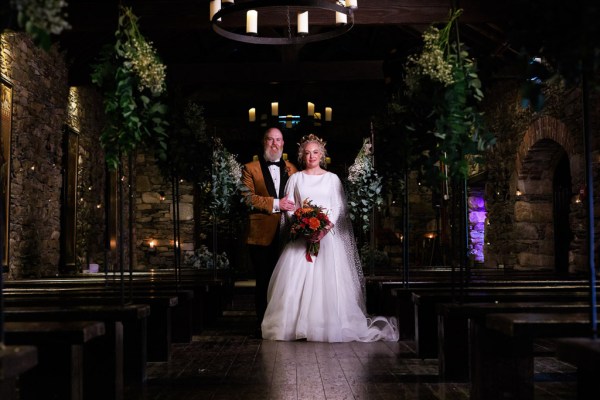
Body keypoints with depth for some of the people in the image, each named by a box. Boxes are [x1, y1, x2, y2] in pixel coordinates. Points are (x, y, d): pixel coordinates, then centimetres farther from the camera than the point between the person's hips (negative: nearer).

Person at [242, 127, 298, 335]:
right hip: (261, 235, -2)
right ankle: (263, 325, 13)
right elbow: (248, 197, -7)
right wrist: (275, 204, -14)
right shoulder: (250, 169, 6)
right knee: (263, 282, 3)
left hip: (286, 234, 2)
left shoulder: (291, 169, 17)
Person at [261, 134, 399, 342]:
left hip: (328, 235, -1)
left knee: (328, 280, -8)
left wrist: (326, 227, -13)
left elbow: (339, 207, 3)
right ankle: (296, 324, 1)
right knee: (297, 279, -6)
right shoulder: (295, 179, 11)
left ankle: (329, 326, -1)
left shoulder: (332, 178, 8)